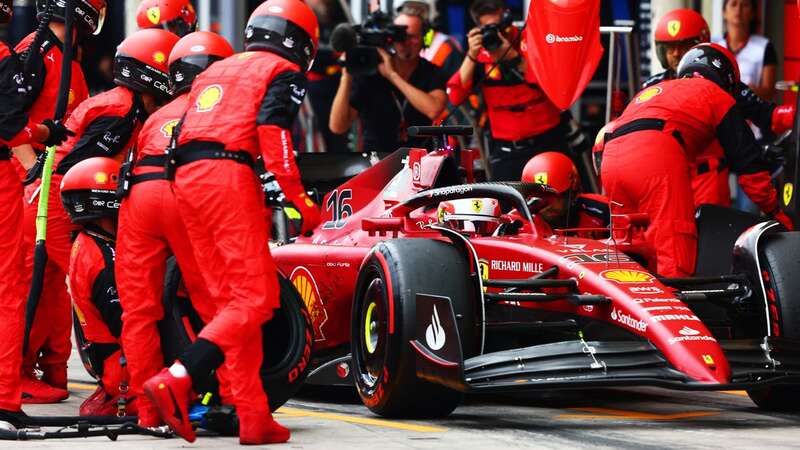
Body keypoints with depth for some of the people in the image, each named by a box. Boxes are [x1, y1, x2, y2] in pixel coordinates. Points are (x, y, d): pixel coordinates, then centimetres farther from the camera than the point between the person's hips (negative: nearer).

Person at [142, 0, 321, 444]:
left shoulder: (214, 71, 29)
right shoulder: (284, 73, 7)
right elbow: (273, 132, -9)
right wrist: (299, 200, -8)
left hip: (184, 176, 8)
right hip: (229, 175, -8)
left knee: (228, 302, 9)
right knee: (255, 300, -9)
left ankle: (254, 419, 6)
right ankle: (176, 380, -26)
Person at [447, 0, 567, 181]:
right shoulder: (479, 53, 0)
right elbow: (456, 97, -10)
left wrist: (514, 57, -25)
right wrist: (471, 56, -19)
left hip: (547, 143, -1)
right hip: (506, 150, 1)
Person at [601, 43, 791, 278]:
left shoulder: (650, 91, 39)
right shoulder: (716, 95, 22)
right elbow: (748, 162, 18)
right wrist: (775, 211, 25)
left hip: (610, 160, 7)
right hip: (656, 156, -6)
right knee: (675, 265, -12)